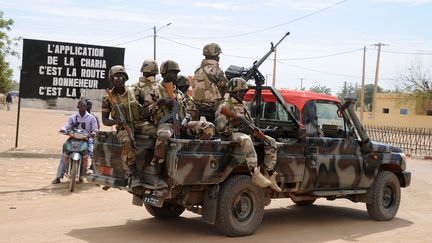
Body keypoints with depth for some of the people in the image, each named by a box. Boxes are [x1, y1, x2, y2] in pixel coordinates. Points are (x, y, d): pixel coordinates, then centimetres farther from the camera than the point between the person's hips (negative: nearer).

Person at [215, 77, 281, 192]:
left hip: (245, 133, 8)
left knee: (271, 141, -5)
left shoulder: (242, 106, 21)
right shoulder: (225, 106, -5)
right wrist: (232, 133, -18)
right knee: (246, 140, -42)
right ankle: (255, 175, -47)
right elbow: (220, 127, -15)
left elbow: (250, 123, 23)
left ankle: (269, 175, -11)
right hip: (231, 135, -8)